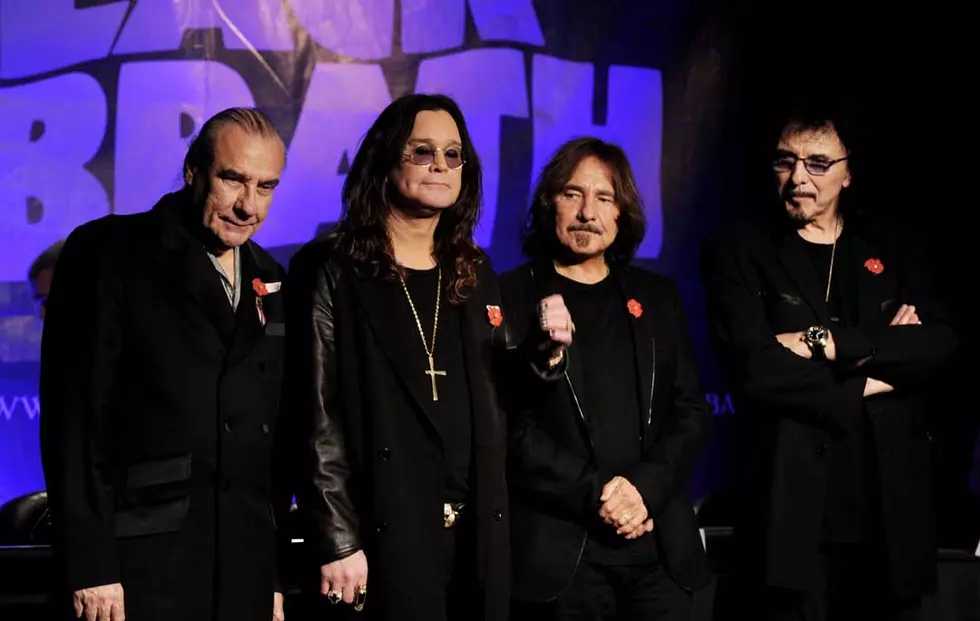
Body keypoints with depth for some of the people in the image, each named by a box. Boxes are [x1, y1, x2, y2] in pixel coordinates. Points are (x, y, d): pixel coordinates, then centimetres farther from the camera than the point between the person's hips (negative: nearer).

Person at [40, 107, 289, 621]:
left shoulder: (271, 284, 14)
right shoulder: (106, 253, -3)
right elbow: (74, 414, -8)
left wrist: (275, 576, 14)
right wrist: (89, 567, -14)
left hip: (245, 571, 5)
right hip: (142, 565, -5)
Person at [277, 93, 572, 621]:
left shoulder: (475, 272, 13)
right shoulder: (333, 270, -4)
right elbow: (317, 416, -9)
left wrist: (545, 352, -2)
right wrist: (337, 540, -14)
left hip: (478, 534, 5)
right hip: (385, 536, -5)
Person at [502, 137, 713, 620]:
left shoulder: (658, 297, 15)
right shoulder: (511, 296, 2)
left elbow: (692, 413, 9)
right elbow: (508, 424, -6)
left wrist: (644, 488, -8)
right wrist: (595, 494, -14)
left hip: (659, 548, 3)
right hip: (557, 552, -3)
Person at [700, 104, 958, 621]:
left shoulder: (894, 252, 14)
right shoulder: (739, 251, 4)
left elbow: (940, 344, -3)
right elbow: (755, 368, -11)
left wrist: (829, 343, -12)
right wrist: (865, 385, -4)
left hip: (890, 519, 3)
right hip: (793, 519, -3)